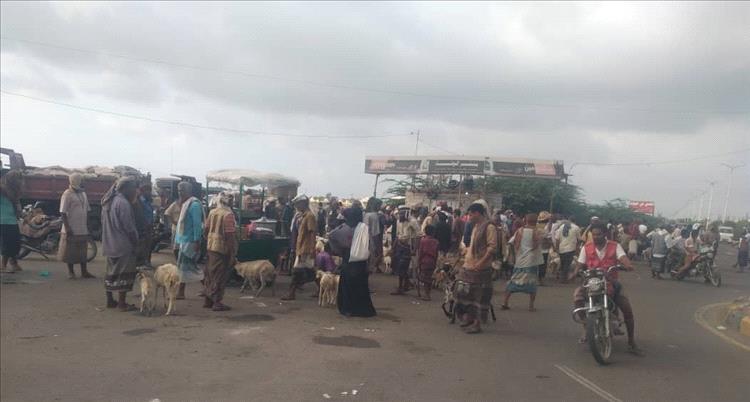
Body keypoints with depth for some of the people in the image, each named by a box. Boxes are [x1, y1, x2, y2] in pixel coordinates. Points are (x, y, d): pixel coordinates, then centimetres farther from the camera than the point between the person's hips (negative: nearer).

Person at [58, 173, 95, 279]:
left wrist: (87, 225, 13)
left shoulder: (83, 193, 10)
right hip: (71, 230, -6)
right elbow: (63, 212, -14)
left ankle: (84, 272, 19)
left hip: (83, 229, 7)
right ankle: (71, 271, 15)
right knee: (70, 252, 4)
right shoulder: (67, 194, -11)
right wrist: (67, 227, -19)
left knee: (83, 251, 12)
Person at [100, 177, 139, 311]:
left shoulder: (108, 201, 12)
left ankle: (110, 300, 24)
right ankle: (122, 303, 0)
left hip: (109, 244, 9)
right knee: (123, 273, -3)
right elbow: (129, 226, -17)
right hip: (123, 245, -9)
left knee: (112, 272, 17)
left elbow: (104, 222, 17)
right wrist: (136, 241, -6)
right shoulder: (123, 203, -18)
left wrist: (109, 239, 20)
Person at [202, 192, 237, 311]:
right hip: (222, 248, -7)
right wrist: (232, 254, -15)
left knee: (209, 273, 16)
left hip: (211, 247, 7)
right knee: (220, 276, 1)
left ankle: (207, 300, 26)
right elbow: (230, 235, -19)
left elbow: (206, 230, 11)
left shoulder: (212, 212, 6)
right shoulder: (228, 214, -16)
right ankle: (217, 302, 6)